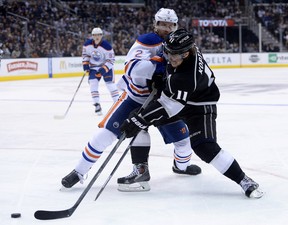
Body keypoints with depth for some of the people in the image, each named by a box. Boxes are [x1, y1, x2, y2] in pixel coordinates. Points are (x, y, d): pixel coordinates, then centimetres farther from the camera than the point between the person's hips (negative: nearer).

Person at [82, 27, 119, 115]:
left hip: (106, 66, -3)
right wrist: (85, 64, -6)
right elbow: (85, 54, 7)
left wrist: (104, 69, -27)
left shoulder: (106, 46, -24)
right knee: (93, 84, -12)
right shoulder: (87, 44, -11)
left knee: (110, 84, -7)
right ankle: (97, 105, -7)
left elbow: (111, 59, -20)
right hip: (93, 67, 3)